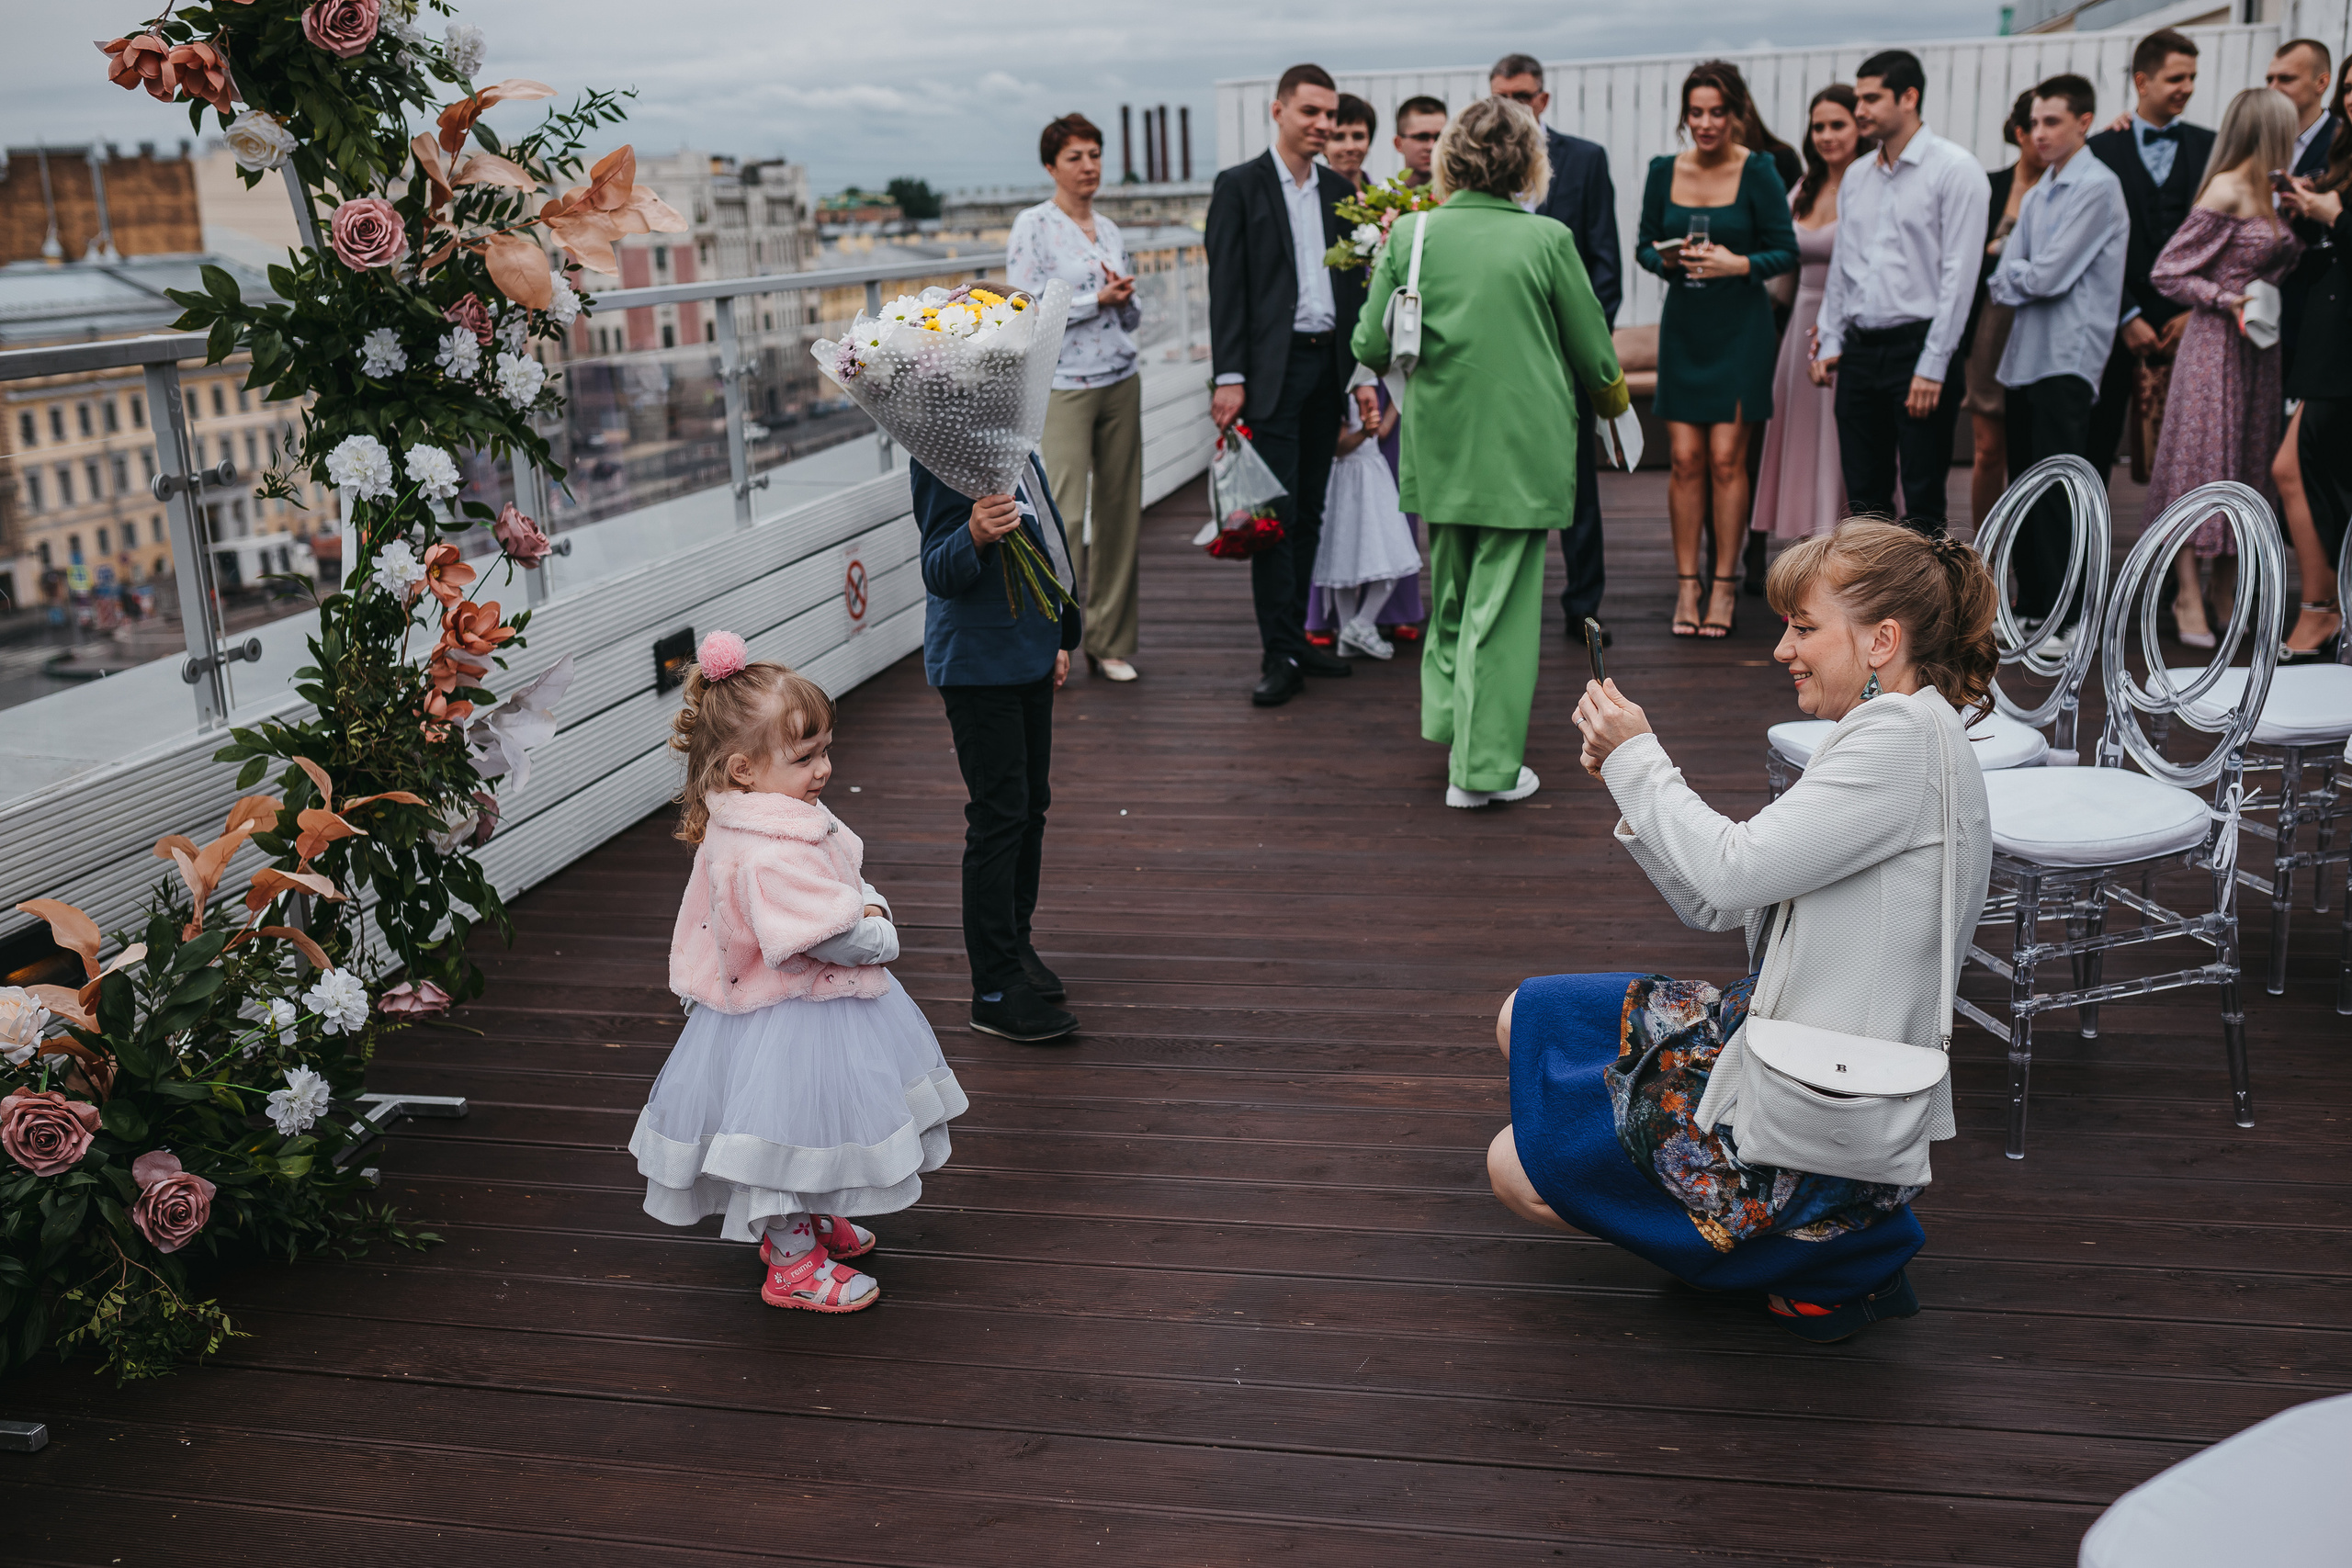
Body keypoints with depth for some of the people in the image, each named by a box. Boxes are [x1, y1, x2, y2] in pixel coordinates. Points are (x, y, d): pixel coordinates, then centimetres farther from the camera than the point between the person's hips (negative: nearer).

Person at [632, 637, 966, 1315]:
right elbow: (834, 936, -32)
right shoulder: (772, 855, -34)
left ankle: (803, 1221, 47)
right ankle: (792, 1263, 23)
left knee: (805, 1133, 27)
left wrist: (872, 905, -5)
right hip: (788, 1023, -11)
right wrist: (881, 937, -14)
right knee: (793, 1131, 6)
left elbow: (849, 879, 14)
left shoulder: (794, 821, 0)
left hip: (818, 1002, 11)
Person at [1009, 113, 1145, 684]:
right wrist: (1097, 300, -11)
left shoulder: (1109, 230, 15)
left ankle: (1110, 642, 14)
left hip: (1120, 382, 6)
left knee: (1119, 511, 6)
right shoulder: (1033, 226, -3)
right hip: (1062, 386, -6)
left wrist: (1124, 298, -3)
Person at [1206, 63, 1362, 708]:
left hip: (1328, 365, 5)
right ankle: (1279, 655, -4)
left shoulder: (1340, 191, 14)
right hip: (1273, 369, -5)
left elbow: (1353, 284, 15)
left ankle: (1294, 635, 19)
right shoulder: (1239, 186, -1)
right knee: (1277, 512, -7)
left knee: (1309, 511, 10)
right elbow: (1226, 286, -6)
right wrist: (1229, 376, -14)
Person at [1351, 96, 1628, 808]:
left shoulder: (1411, 235, -3)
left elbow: (1372, 347, -1)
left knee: (1451, 589, 22)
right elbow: (1595, 354, 1)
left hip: (1439, 444, 3)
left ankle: (1448, 716, 28)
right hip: (1524, 448, -3)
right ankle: (1484, 767, 7)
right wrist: (1613, 400, 23)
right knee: (1501, 602, 2)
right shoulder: (1547, 240, -7)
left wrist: (1381, 269, 16)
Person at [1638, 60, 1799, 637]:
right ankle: (1686, 584, 8)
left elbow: (1786, 250, -3)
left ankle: (1724, 587, 6)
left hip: (1740, 327, -3)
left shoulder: (1758, 172, -5)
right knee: (1686, 459, 0)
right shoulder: (1664, 171, 3)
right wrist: (1666, 259, -11)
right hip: (1683, 324, 3)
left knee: (1726, 459, -4)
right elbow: (1644, 244, 11)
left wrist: (1738, 264, -20)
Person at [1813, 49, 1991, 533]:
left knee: (1922, 506, -4)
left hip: (1918, 345, -6)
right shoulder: (1857, 176, 15)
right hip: (1860, 348, 6)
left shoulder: (1955, 168, -5)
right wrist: (1830, 343, 12)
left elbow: (1959, 273, -10)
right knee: (1864, 501, 8)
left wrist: (1932, 366, -15)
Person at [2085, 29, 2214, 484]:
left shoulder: (2211, 148, 9)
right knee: (2098, 441, 1)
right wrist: (2127, 318, -7)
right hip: (2118, 322, -1)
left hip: (2187, 322, 1)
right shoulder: (2102, 149, 4)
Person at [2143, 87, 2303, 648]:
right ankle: (2188, 595, 0)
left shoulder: (2265, 193, 12)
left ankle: (2225, 593, 15)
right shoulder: (2226, 192, -13)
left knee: (2245, 464, 9)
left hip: (2257, 346, 9)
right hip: (2217, 343, -9)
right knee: (2201, 461, -5)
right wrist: (2227, 299, -21)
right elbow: (2166, 273, -14)